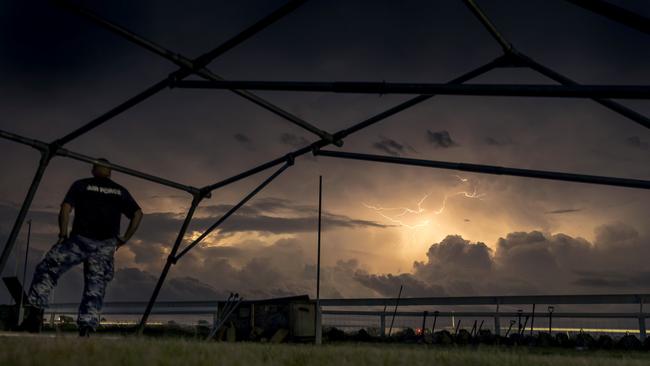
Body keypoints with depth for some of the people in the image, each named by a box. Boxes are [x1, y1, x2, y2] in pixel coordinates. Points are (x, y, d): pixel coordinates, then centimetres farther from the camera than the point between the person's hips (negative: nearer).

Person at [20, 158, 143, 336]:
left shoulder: (81, 185, 11)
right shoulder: (120, 191, 17)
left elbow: (65, 208, -3)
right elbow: (138, 213, 10)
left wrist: (63, 234, 4)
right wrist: (124, 239, 13)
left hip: (80, 239, -2)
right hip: (106, 245, 2)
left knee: (47, 270, 8)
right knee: (96, 287, 5)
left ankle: (36, 313, -5)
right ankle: (86, 330, -6)